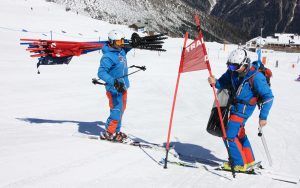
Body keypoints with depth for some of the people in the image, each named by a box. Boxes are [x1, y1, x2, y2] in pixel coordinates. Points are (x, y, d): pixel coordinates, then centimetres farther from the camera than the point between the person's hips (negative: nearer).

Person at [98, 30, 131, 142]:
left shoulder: (121, 51, 6)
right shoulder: (108, 56, -19)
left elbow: (126, 48, 31)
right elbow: (101, 73, -25)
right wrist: (114, 82, -35)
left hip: (123, 87, 9)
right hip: (114, 89, -9)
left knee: (121, 110, 15)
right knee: (117, 111, -10)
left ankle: (116, 131, 26)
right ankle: (108, 133, 2)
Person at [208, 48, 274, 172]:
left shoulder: (256, 77, -24)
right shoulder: (232, 72, -5)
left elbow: (268, 96, -20)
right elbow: (223, 83, 9)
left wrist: (263, 116, -22)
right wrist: (215, 82, -16)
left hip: (243, 108, -8)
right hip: (234, 105, 8)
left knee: (229, 135, -11)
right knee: (239, 133, 21)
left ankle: (239, 164, 4)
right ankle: (249, 160, 38)